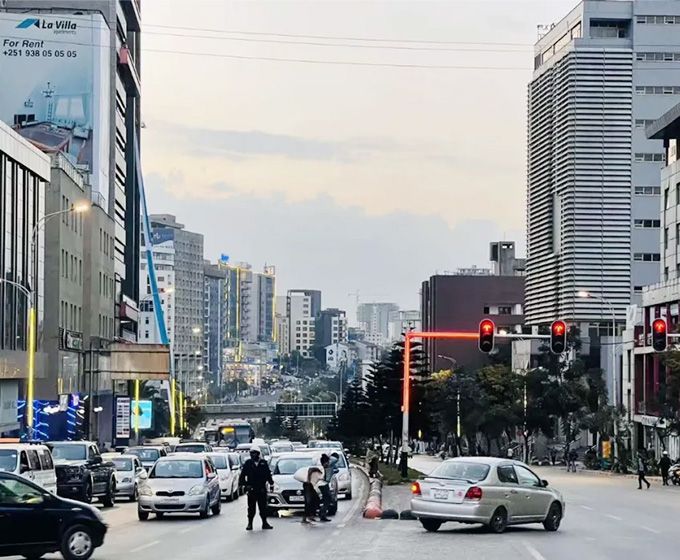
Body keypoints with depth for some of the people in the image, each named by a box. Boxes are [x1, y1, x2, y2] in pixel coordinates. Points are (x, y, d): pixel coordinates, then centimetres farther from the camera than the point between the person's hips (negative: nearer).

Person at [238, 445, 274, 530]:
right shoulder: (248, 463, 2)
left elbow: (268, 475, 13)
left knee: (263, 507, 6)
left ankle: (265, 523, 13)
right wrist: (241, 484, -5)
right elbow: (242, 475, 2)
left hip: (262, 489, 1)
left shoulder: (263, 463, 5)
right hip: (251, 489, -1)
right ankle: (250, 524, 8)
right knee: (251, 508, 2)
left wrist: (271, 483, 14)